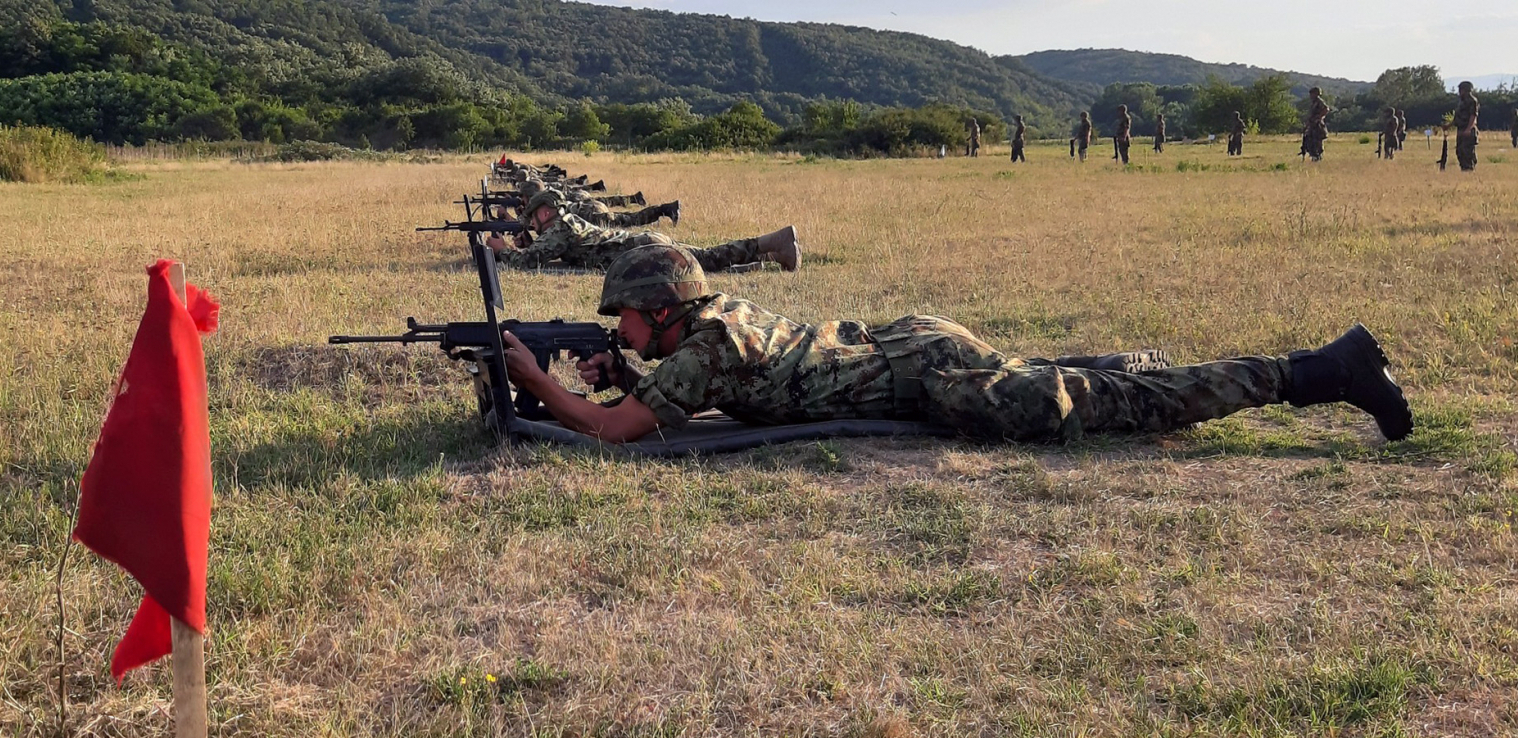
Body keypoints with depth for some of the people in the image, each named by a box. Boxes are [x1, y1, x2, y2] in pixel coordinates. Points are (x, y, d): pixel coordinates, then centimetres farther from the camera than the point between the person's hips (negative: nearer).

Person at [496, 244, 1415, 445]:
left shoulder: (703, 348, -11)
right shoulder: (723, 309, 14)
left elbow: (610, 430, -14)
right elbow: (674, 398, 32)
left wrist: (539, 380, -1)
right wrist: (618, 373, 16)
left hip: (926, 372, -8)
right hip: (916, 343, 8)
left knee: (1124, 407, -7)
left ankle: (1323, 366, -3)